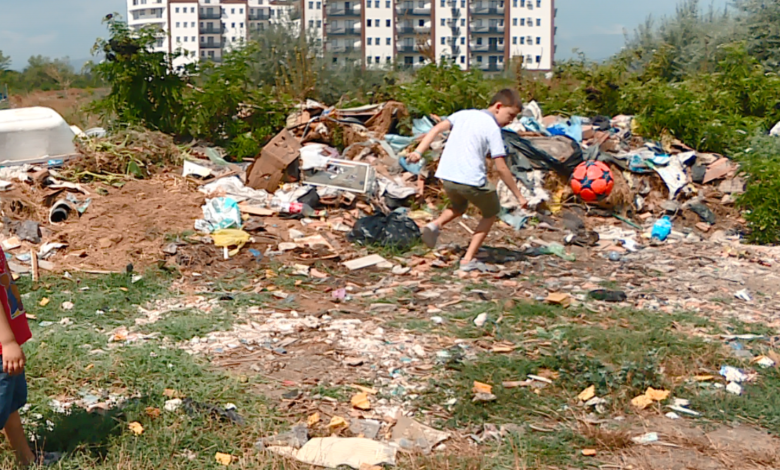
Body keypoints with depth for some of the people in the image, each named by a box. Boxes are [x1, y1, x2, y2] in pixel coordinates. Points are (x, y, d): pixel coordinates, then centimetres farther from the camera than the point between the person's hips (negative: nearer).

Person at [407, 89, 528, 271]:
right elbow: (501, 168, -6)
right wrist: (519, 195, 0)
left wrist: (418, 151, 1)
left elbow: (437, 128, 4)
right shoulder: (493, 128, -2)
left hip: (446, 176, 6)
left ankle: (436, 225, 2)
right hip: (471, 179, -6)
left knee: (458, 207, 34)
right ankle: (468, 260, 10)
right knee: (491, 213, 18)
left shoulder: (464, 114, 15)